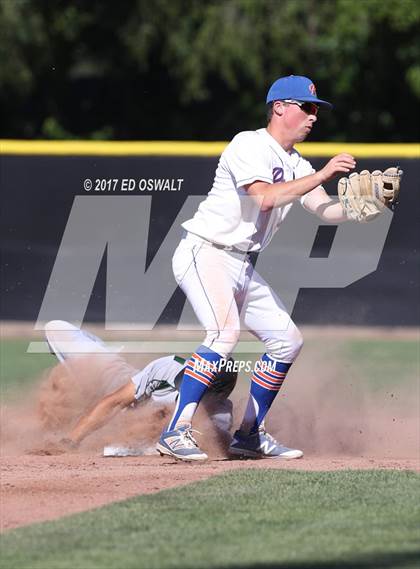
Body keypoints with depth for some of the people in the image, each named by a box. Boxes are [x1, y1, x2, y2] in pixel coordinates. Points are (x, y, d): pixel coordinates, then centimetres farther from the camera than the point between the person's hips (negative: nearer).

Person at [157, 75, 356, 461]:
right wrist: (320, 176, -25)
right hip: (204, 253, -10)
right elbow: (265, 197, -27)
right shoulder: (250, 146, -12)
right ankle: (176, 433, -31)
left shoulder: (297, 166, 14)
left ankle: (250, 434, 19)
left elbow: (328, 211, 3)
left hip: (241, 266, 10)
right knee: (225, 332, -29)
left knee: (287, 339, 9)